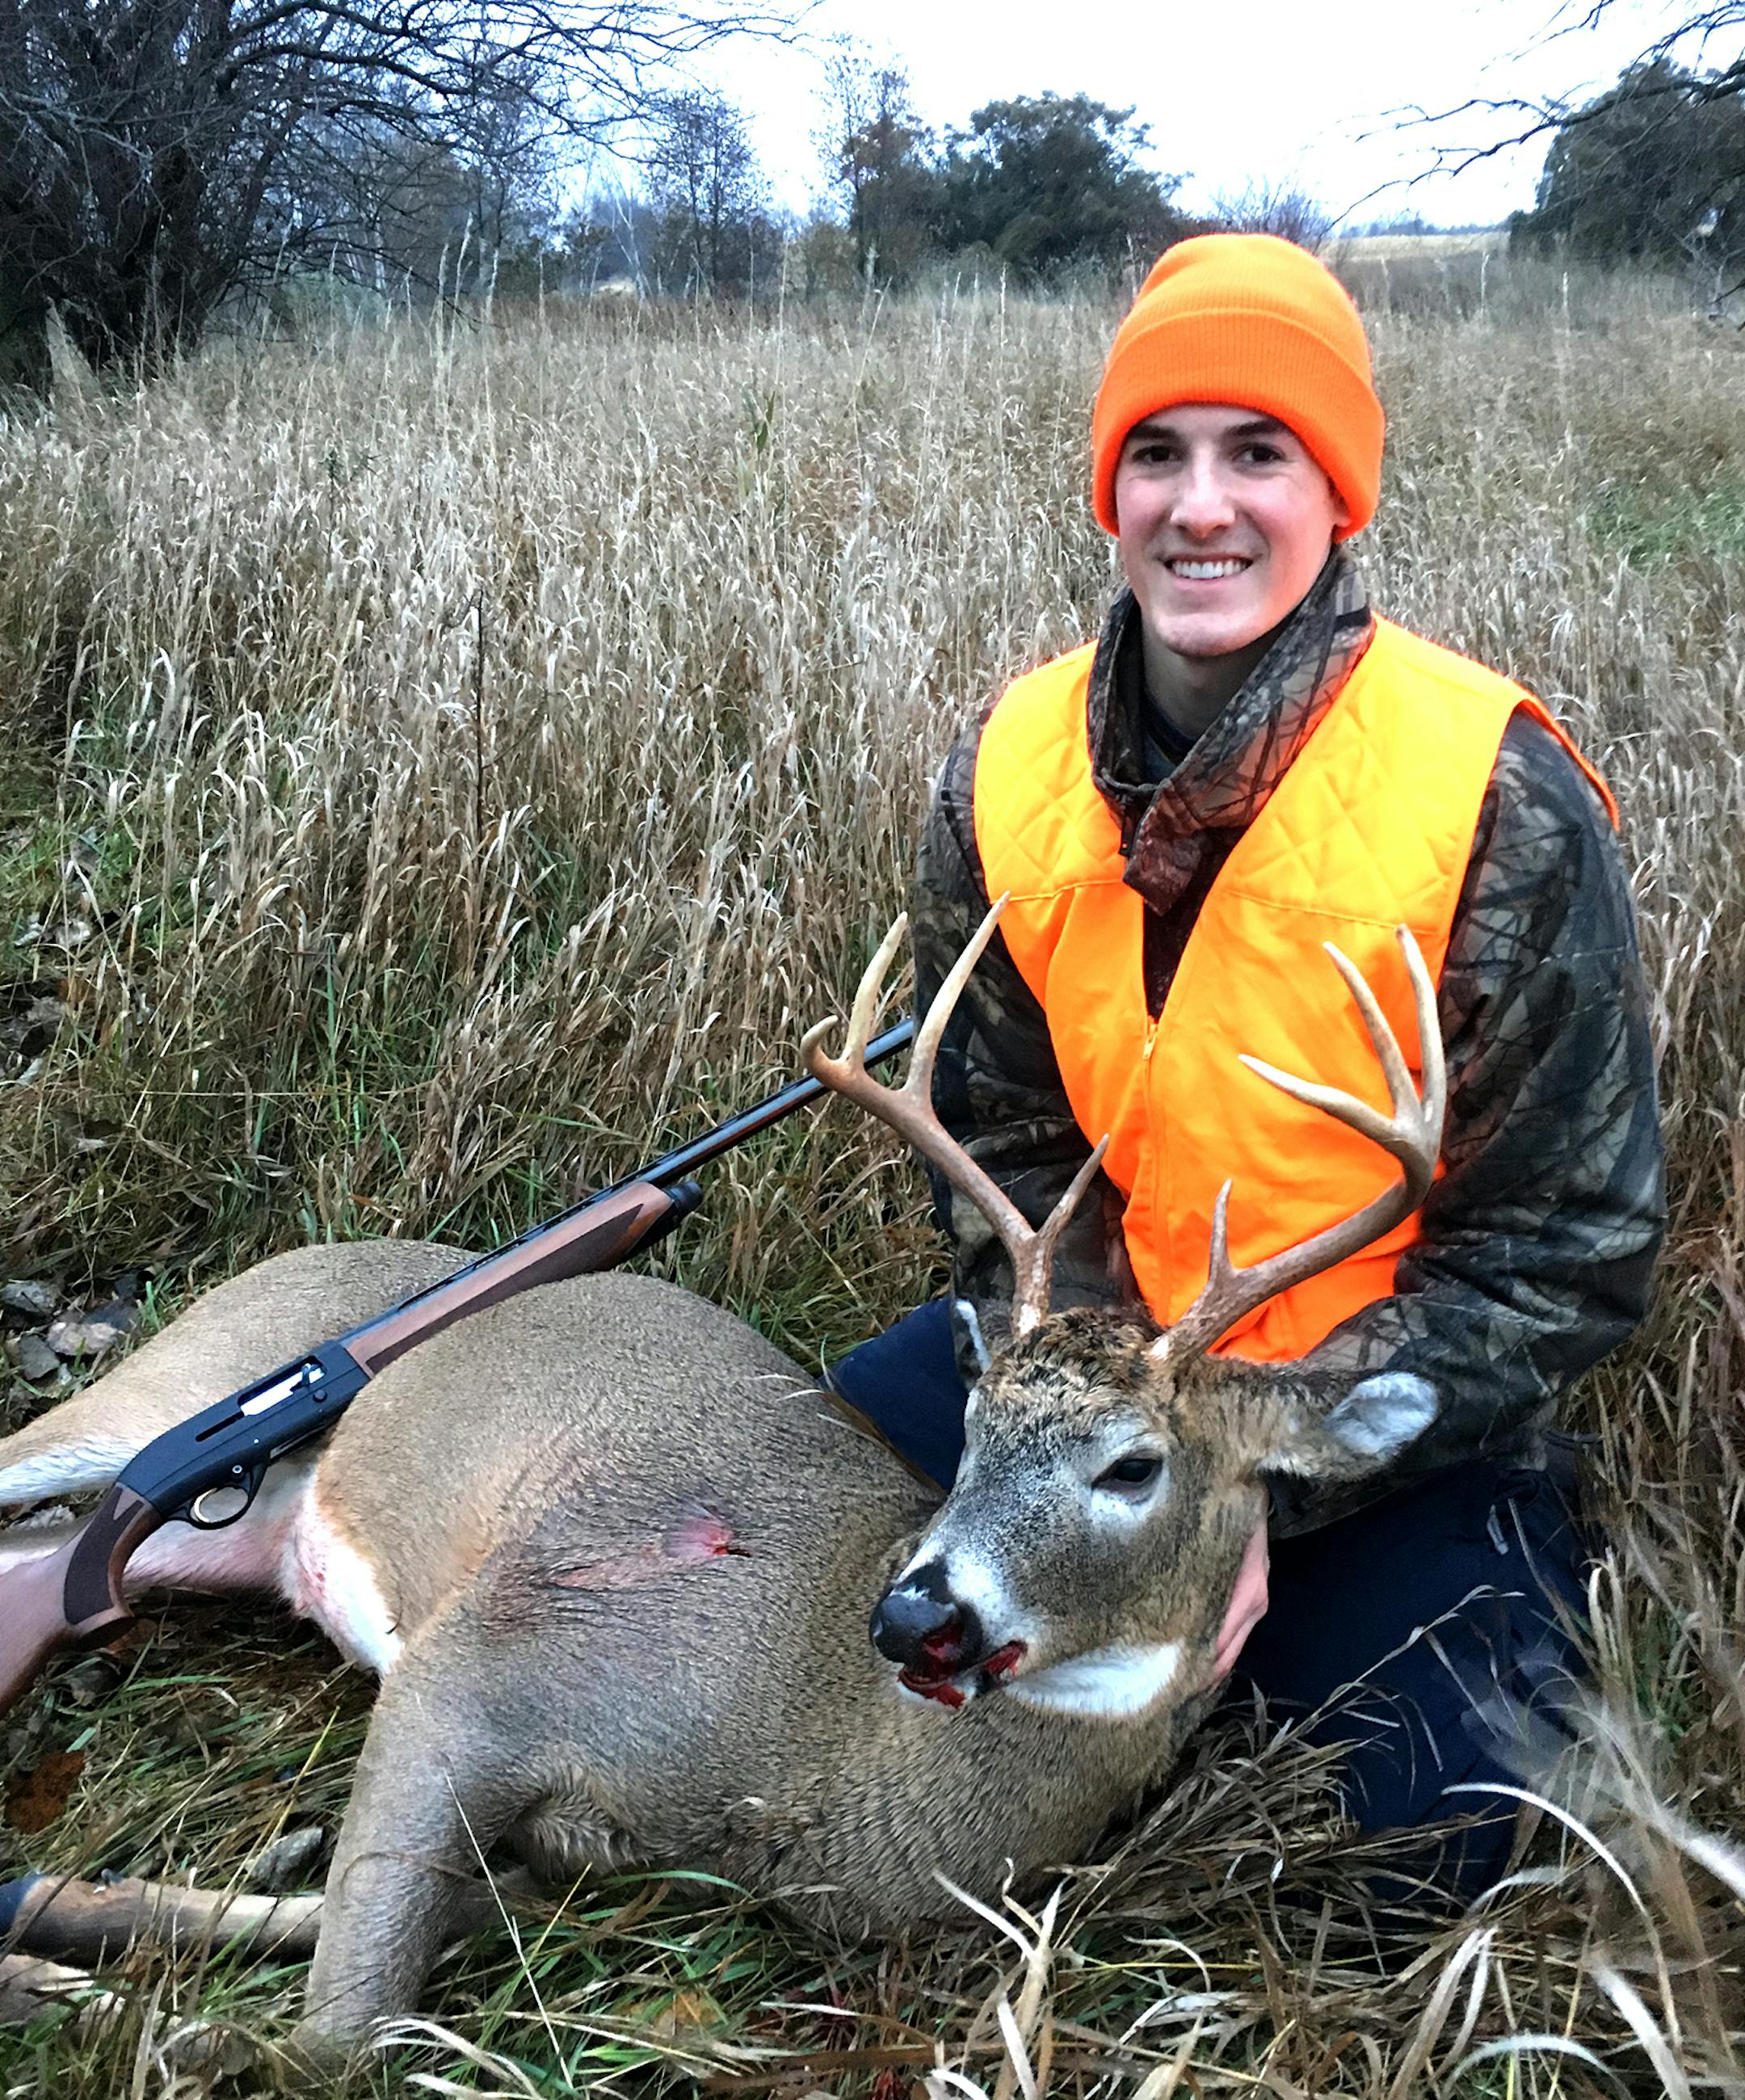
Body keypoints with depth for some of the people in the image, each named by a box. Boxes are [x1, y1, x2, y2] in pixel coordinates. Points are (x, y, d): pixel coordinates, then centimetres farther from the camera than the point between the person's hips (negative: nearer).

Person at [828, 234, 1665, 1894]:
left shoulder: (1495, 798, -21)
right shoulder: (1009, 774, -8)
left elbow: (1562, 1252, -16)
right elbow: (1006, 1152, -2)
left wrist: (1261, 1487, -23)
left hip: (1395, 1396, -3)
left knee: (1428, 1832, -18)